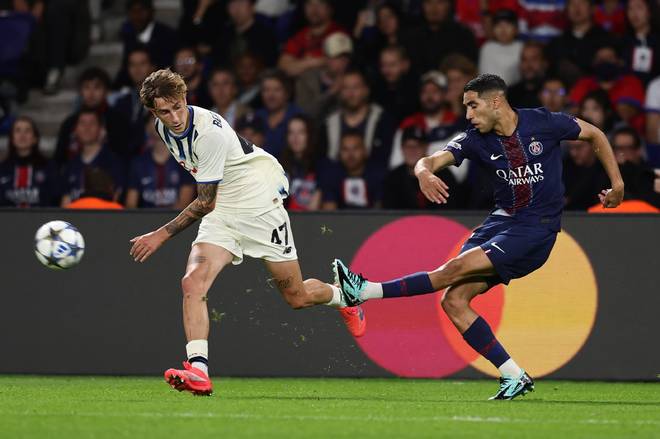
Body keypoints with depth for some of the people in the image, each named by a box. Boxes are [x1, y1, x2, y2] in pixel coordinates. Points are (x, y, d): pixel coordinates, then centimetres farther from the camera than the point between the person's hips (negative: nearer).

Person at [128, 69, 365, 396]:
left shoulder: (209, 132, -29)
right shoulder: (163, 128, -3)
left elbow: (205, 203, -22)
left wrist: (161, 235, -19)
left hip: (260, 203, -6)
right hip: (221, 213, 6)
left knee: (296, 298, 5)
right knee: (193, 282, -21)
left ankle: (344, 297, 40)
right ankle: (198, 370, -30)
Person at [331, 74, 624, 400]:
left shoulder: (543, 123, -9)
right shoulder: (476, 140, 0)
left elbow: (595, 135, 7)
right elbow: (431, 160, -14)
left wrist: (617, 183, 4)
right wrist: (424, 172, -39)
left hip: (536, 228, -6)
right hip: (500, 221, 6)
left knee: (455, 269, -22)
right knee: (453, 301, -6)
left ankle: (365, 291, -19)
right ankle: (514, 376, -1)